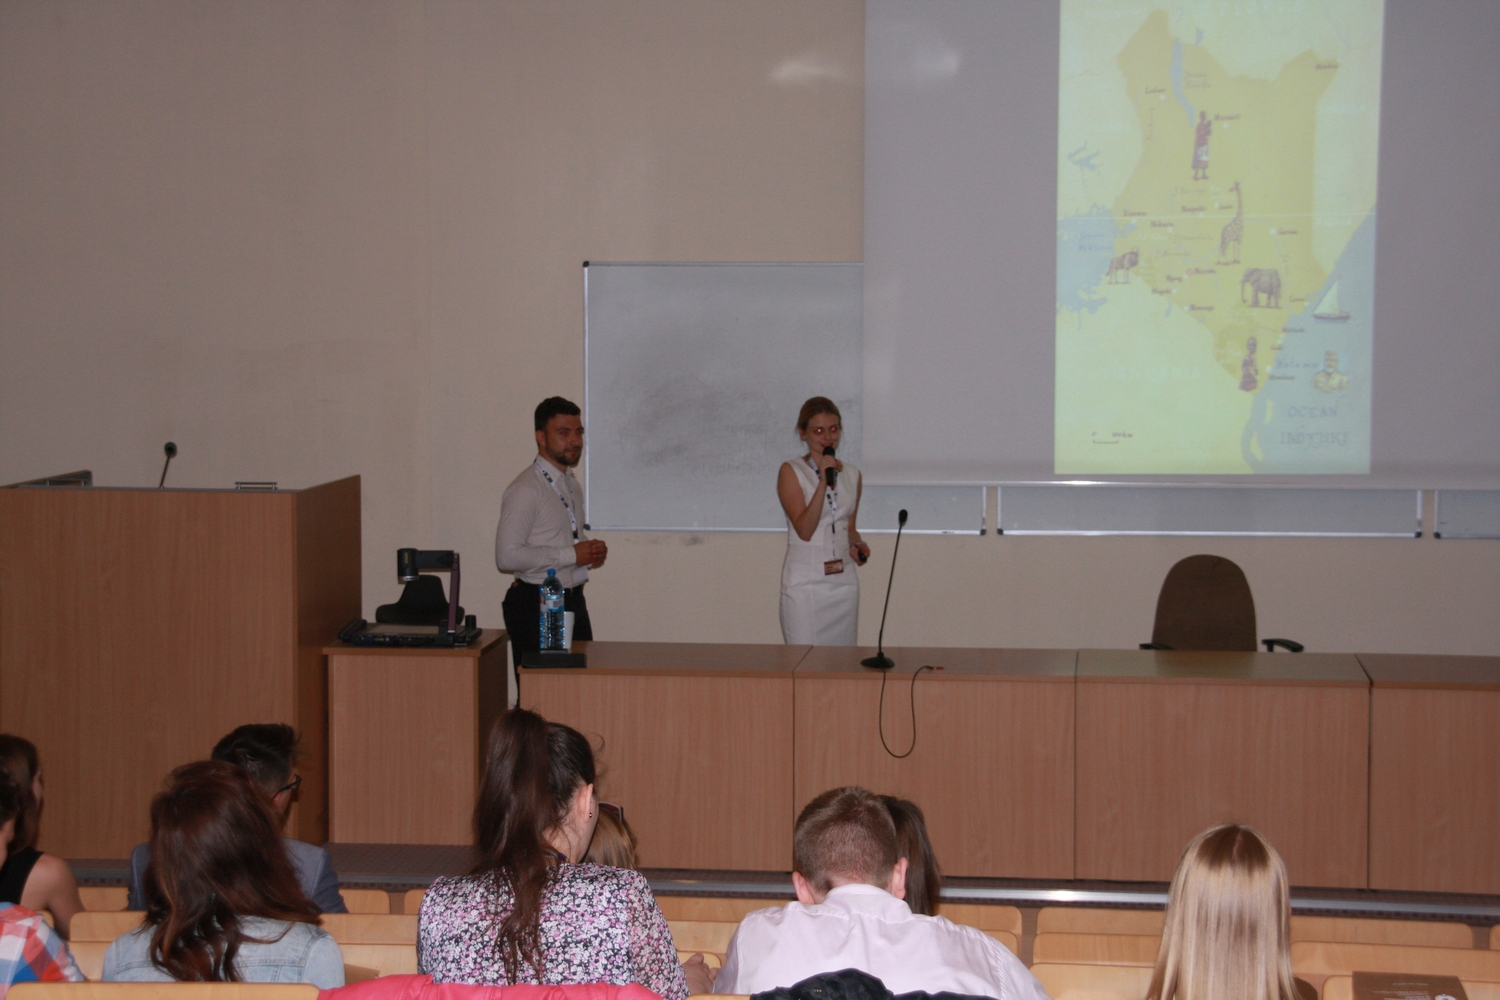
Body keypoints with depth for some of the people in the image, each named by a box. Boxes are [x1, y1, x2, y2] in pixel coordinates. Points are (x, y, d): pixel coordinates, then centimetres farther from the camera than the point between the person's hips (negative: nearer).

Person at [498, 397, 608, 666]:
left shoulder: (572, 485, 16)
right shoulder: (525, 490, -13)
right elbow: (507, 556, -21)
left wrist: (592, 551, 4)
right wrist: (572, 555, -19)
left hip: (573, 601, 8)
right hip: (536, 605, -8)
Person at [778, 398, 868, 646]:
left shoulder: (851, 475, 12)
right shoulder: (791, 472, -3)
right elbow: (804, 530, -13)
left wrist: (856, 545, 1)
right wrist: (823, 482, -19)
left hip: (844, 580, 5)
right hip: (805, 582, -5)